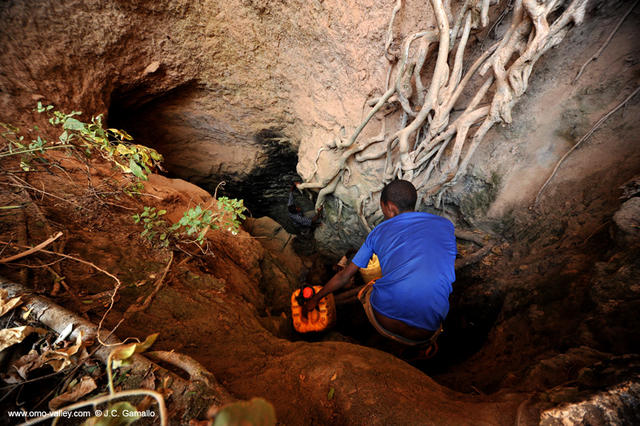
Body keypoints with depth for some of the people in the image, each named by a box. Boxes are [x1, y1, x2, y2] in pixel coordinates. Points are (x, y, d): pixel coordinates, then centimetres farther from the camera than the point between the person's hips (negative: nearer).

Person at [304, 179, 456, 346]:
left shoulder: (379, 231, 11)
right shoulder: (445, 224, 13)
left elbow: (344, 276, 18)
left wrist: (315, 299, 34)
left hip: (385, 316, -2)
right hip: (428, 330, 2)